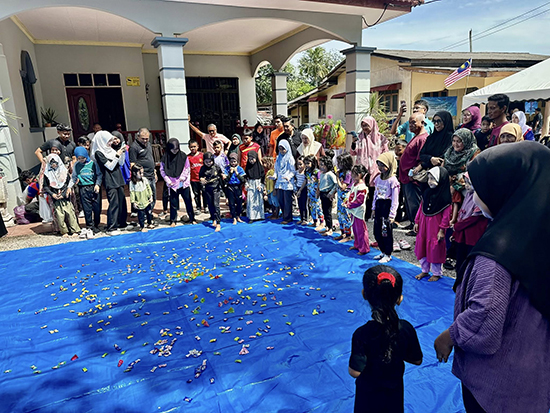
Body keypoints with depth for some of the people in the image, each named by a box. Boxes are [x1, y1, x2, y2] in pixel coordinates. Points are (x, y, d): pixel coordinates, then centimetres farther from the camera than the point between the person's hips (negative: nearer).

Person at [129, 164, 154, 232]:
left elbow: (148, 188, 6)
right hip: (139, 203, -4)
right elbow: (132, 193, -10)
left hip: (147, 201, 4)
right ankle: (142, 227, 20)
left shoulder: (144, 179, -3)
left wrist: (151, 196, 5)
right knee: (141, 215, 4)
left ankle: (149, 224, 36)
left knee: (149, 212, 16)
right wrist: (133, 202, -11)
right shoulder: (132, 182, -14)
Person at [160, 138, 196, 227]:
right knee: (173, 203, 7)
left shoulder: (183, 156, -2)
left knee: (188, 201, 7)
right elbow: (162, 171, 1)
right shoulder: (165, 158, -3)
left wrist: (183, 177, -9)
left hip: (184, 183, 1)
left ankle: (192, 219, 18)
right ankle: (173, 220, 19)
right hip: (172, 185, 0)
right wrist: (168, 180, -8)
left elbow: (187, 168, 3)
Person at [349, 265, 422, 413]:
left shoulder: (362, 334, -33)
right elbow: (417, 360, -8)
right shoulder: (406, 328, -22)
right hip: (395, 390, 3)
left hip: (368, 393, -2)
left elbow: (355, 372, -26)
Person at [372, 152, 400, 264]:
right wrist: (374, 208, 16)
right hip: (379, 206, 7)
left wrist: (392, 214, -15)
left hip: (387, 206, -7)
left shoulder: (393, 180, -13)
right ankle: (383, 252, 28)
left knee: (387, 231, 0)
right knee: (377, 231, 11)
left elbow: (395, 199, -13)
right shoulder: (378, 178, 8)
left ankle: (388, 255, 15)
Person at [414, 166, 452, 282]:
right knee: (421, 247, 12)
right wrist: (417, 222, 9)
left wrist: (442, 230, -15)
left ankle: (436, 273, 20)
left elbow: (446, 214, -14)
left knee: (435, 249, 3)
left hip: (435, 225, -6)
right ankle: (424, 270, 27)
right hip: (424, 224, 7)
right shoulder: (427, 192, 5)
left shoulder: (444, 196, -14)